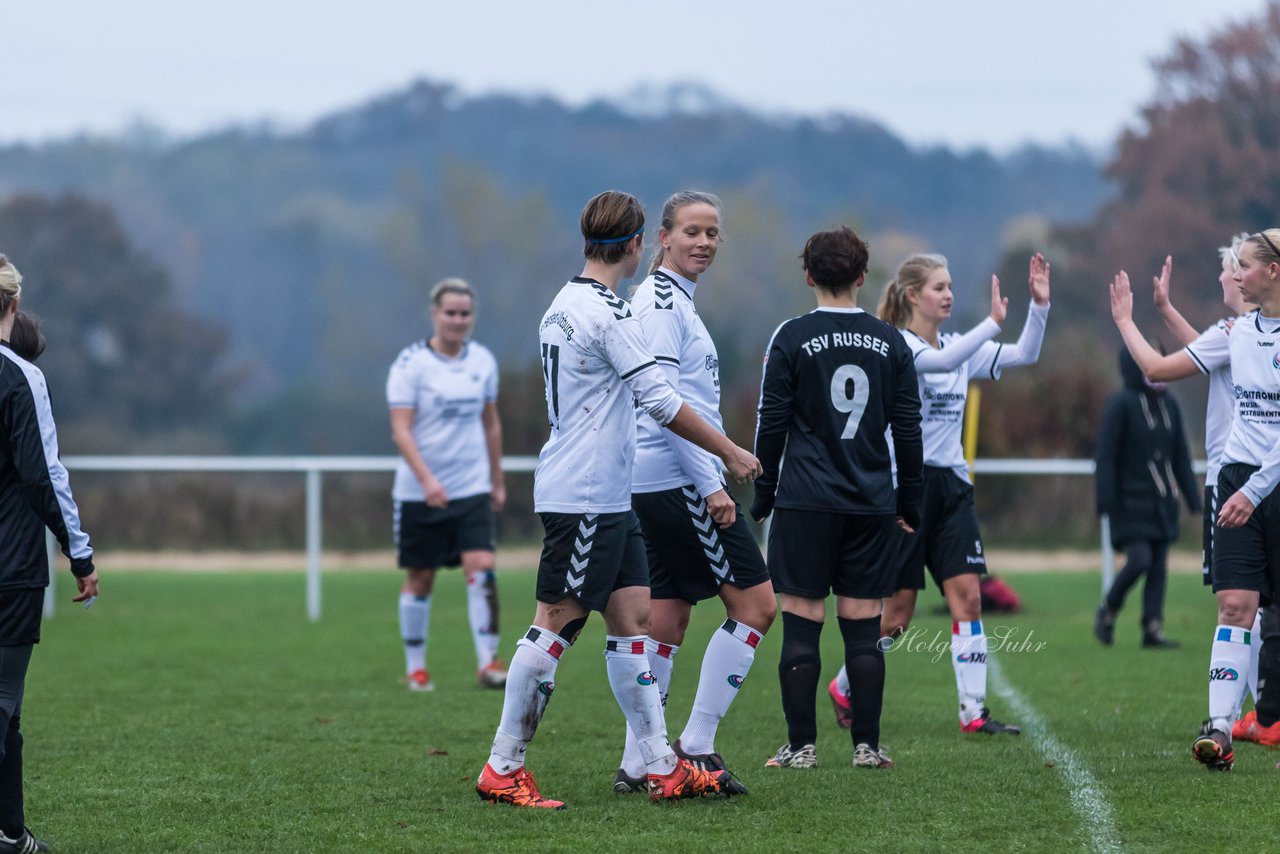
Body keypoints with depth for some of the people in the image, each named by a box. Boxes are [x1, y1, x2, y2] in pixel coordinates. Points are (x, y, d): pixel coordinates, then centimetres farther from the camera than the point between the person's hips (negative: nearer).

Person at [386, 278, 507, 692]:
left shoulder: (483, 361, 6)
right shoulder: (410, 363, -9)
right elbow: (401, 429, -15)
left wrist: (497, 481, 18)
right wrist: (427, 479, -26)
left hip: (472, 488, 3)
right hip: (419, 492, -3)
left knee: (482, 568, -12)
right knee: (420, 579, 5)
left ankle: (487, 662, -10)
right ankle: (415, 667, 18)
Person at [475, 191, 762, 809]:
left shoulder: (563, 306, 14)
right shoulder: (608, 312, -15)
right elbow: (661, 400, -15)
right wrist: (728, 451, -5)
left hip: (608, 500, 10)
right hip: (585, 497, -10)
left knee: (632, 619, 8)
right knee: (556, 625, -6)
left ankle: (663, 768, 8)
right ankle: (502, 770, -2)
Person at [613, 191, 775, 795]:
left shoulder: (673, 300, 19)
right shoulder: (661, 302, -12)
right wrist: (711, 484, -20)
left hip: (655, 487, 10)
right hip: (680, 477, -10)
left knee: (666, 617, 9)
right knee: (755, 602, -6)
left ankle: (637, 764, 8)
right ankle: (697, 745, -6)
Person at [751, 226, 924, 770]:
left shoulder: (791, 338, -2)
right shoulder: (890, 343, 6)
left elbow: (772, 424, -2)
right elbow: (908, 430, 8)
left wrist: (762, 495, 6)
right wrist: (909, 504, 15)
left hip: (805, 501, -3)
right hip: (872, 503, 3)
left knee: (801, 623, 0)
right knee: (863, 626, 5)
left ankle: (801, 745, -1)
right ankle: (867, 745, 5)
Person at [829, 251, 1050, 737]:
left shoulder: (959, 346, 11)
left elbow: (1024, 355, 6)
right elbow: (942, 362, -29)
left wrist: (1039, 306, -8)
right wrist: (993, 323, -35)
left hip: (951, 483, 6)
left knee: (967, 595, -6)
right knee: (897, 612, 0)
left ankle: (973, 712, -6)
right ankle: (843, 689, 22)